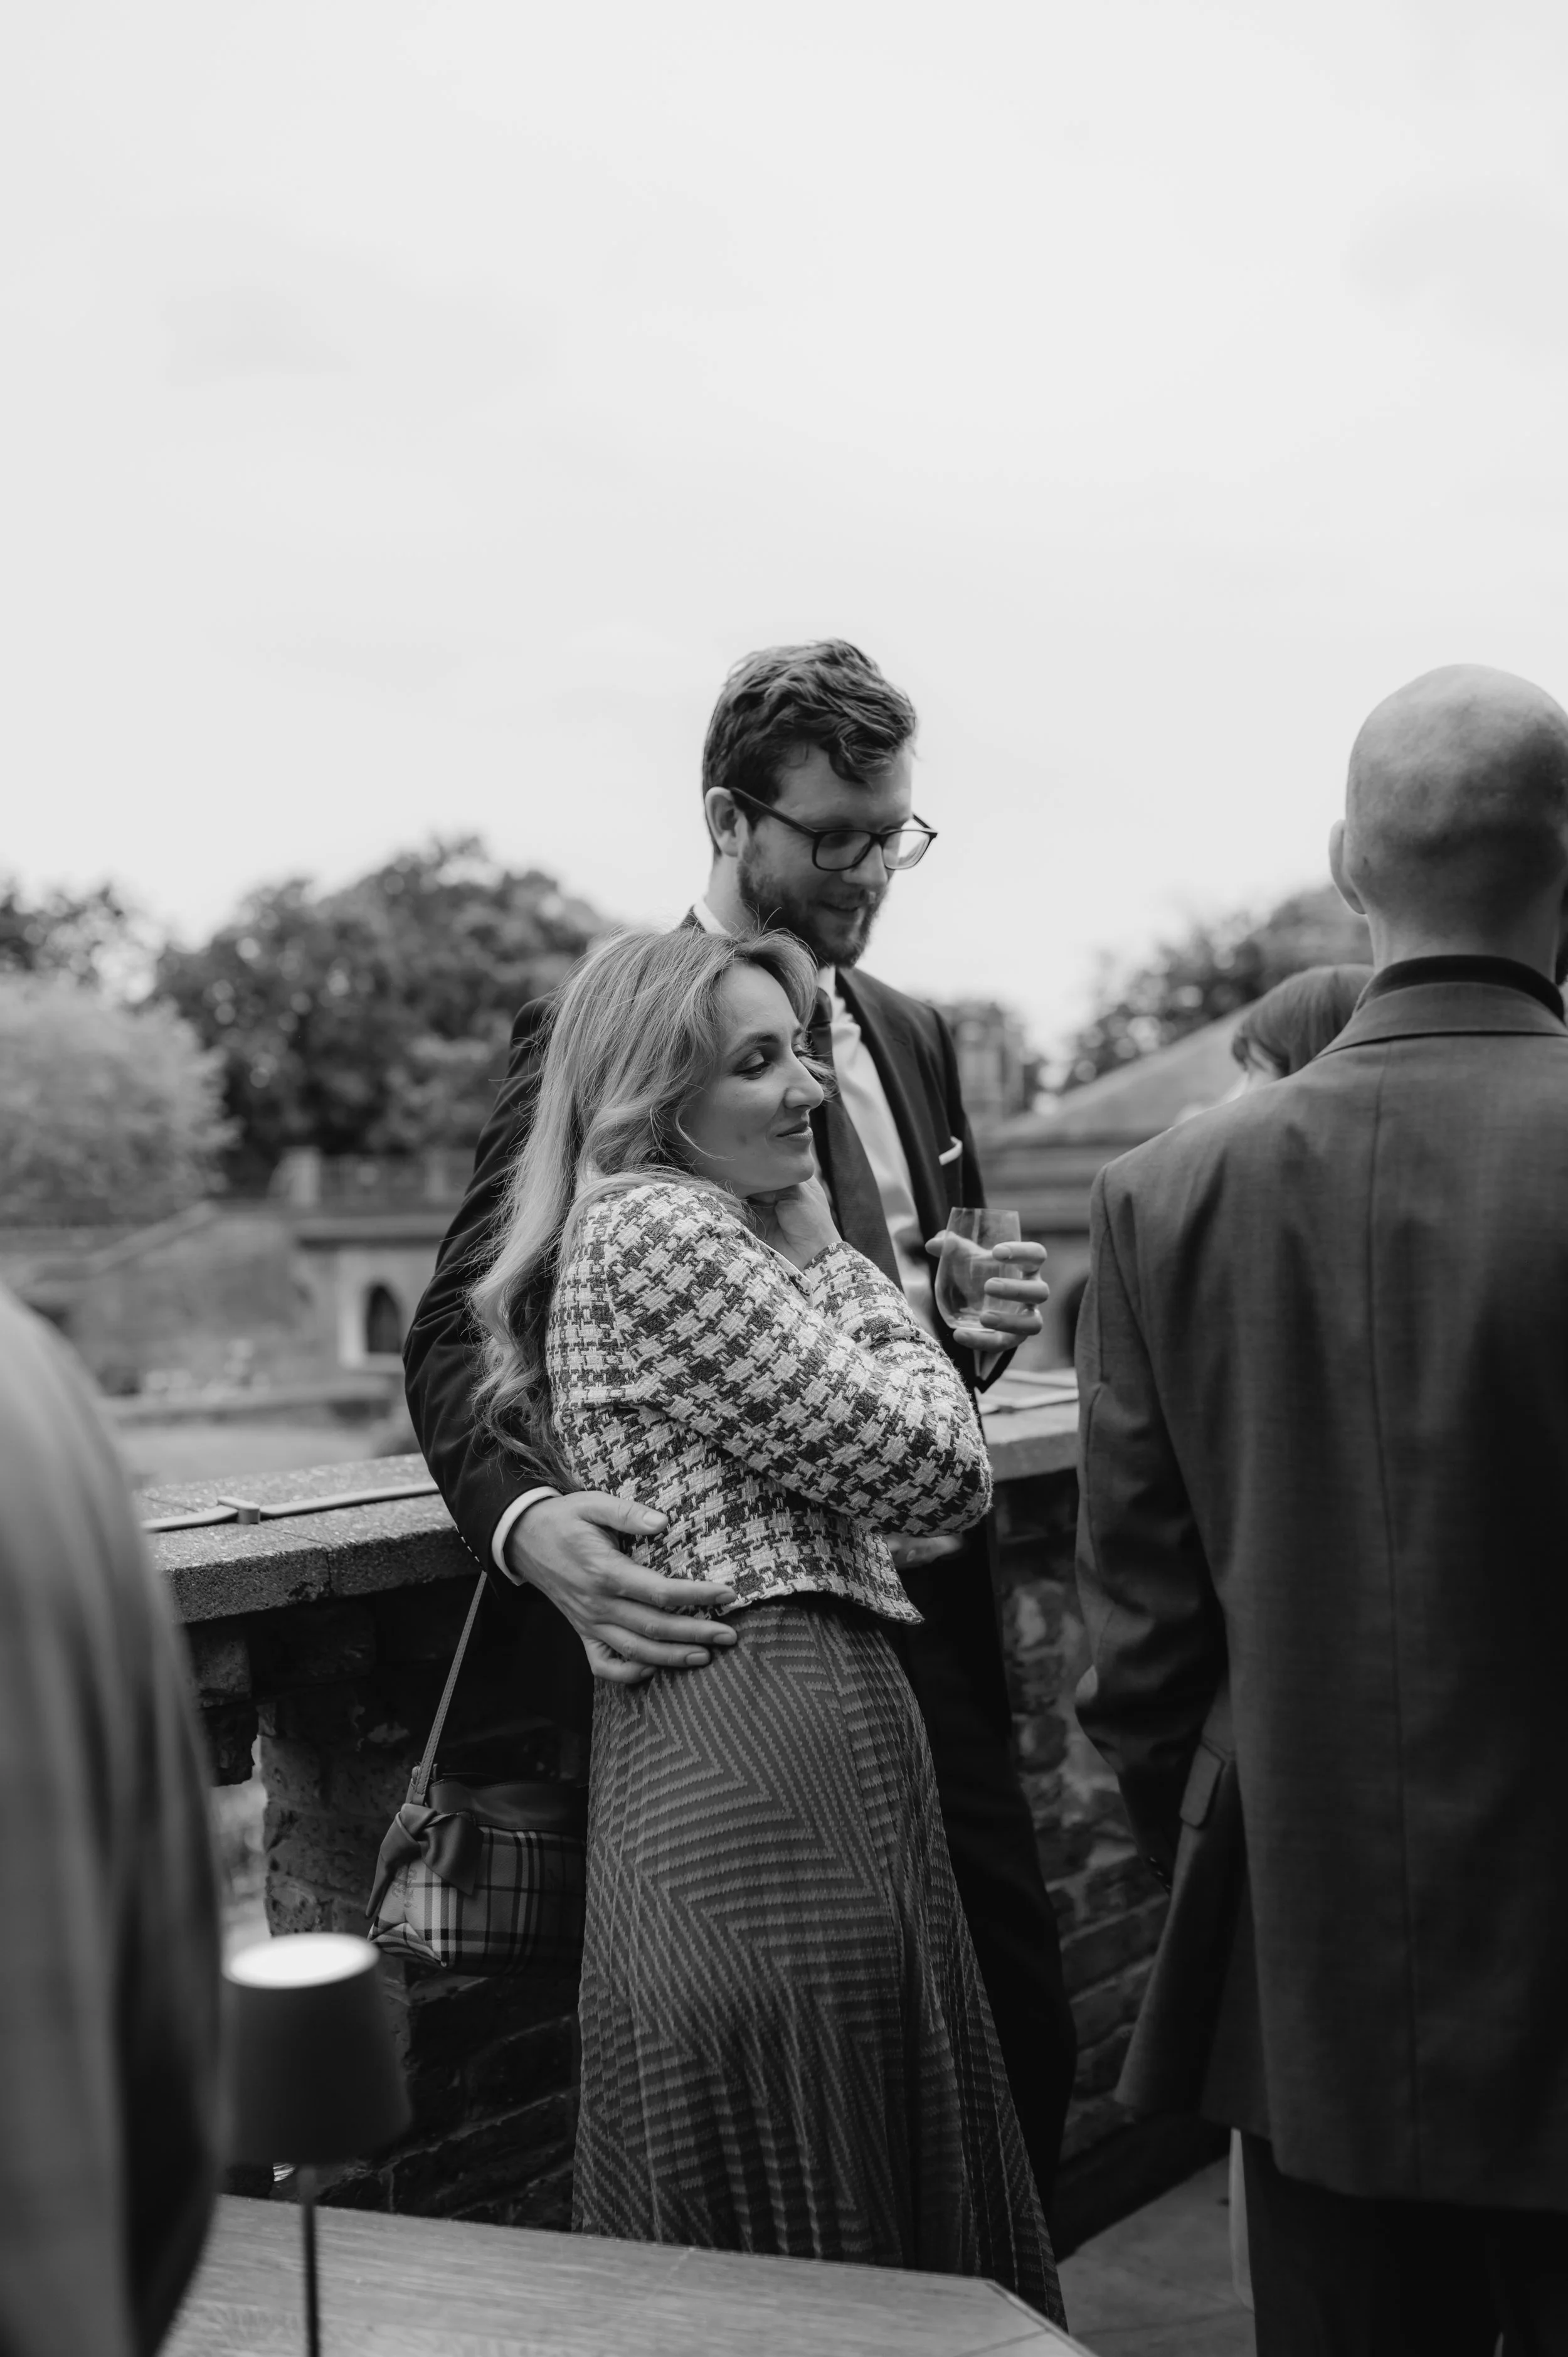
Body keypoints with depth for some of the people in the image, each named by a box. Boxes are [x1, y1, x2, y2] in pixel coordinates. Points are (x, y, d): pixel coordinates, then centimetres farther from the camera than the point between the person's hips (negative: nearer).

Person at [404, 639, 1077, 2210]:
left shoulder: (911, 1038, 12)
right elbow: (458, 1337, -11)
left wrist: (982, 1317, -1)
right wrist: (528, 1520, -32)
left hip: (929, 1620, 6)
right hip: (731, 1641, -6)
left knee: (1022, 2031, 8)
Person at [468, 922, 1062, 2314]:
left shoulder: (704, 1233, 21)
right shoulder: (658, 1232, -11)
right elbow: (937, 1470, -12)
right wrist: (833, 1260, 0)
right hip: (771, 1742, -10)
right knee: (826, 2250, 1)